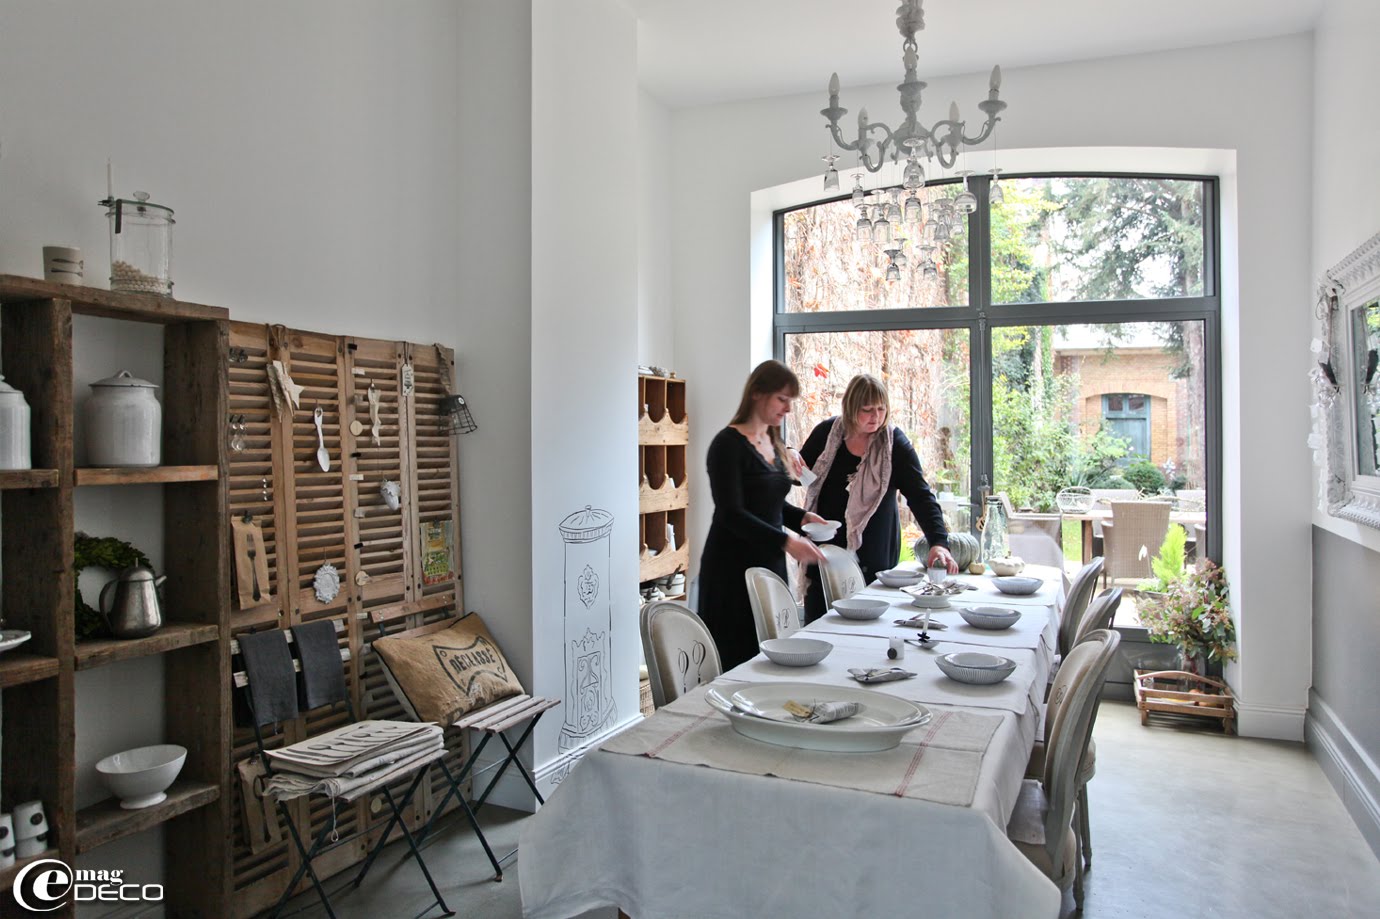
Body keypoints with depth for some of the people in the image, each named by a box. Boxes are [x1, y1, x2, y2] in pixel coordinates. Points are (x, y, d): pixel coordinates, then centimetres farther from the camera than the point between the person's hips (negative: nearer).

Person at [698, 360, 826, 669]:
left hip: (770, 562, 8)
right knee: (737, 660, -4)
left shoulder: (774, 443, 13)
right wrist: (786, 541, -24)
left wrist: (801, 517, 4)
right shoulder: (729, 444, -12)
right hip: (734, 568, -7)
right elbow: (731, 514, -18)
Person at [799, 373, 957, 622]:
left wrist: (939, 542, -28)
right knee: (816, 623, 6)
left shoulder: (895, 443, -7)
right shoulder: (826, 432, -1)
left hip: (872, 558, -2)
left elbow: (920, 496, -14)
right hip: (823, 548, 2)